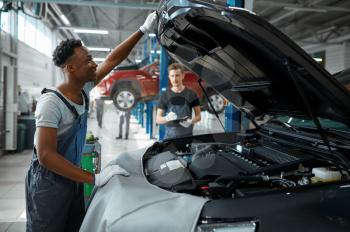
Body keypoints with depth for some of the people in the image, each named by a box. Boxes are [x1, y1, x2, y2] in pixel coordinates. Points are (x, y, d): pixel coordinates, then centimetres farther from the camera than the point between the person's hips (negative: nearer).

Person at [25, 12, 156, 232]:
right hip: (48, 182, -7)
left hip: (73, 178, 8)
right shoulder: (51, 102, -24)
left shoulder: (84, 90, -1)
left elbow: (112, 60, 5)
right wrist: (94, 178, -32)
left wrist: (143, 31, 0)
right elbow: (46, 155, -28)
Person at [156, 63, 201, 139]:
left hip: (187, 136, -1)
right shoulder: (165, 96, 6)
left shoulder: (191, 94, 3)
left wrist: (191, 121, -15)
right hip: (170, 136, 1)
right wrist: (167, 118, -15)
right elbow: (158, 119, 6)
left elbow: (198, 116, 6)